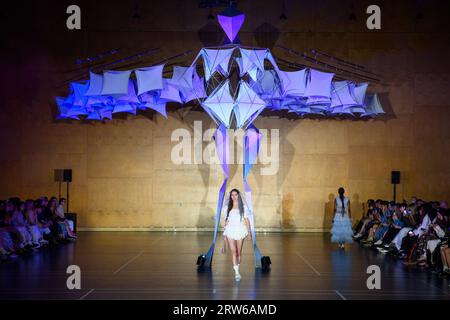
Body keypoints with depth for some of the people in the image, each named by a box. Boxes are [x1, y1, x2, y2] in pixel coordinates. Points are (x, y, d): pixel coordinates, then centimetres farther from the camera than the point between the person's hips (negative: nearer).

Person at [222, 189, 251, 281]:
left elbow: (246, 219, 5)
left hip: (240, 231, 0)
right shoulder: (227, 207, 9)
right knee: (233, 252, -12)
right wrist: (224, 233, 10)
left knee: (239, 252, 5)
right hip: (230, 231, 0)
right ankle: (237, 272, -17)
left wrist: (249, 231, -2)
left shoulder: (243, 207, 6)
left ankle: (237, 268, 24)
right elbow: (226, 220, 14)